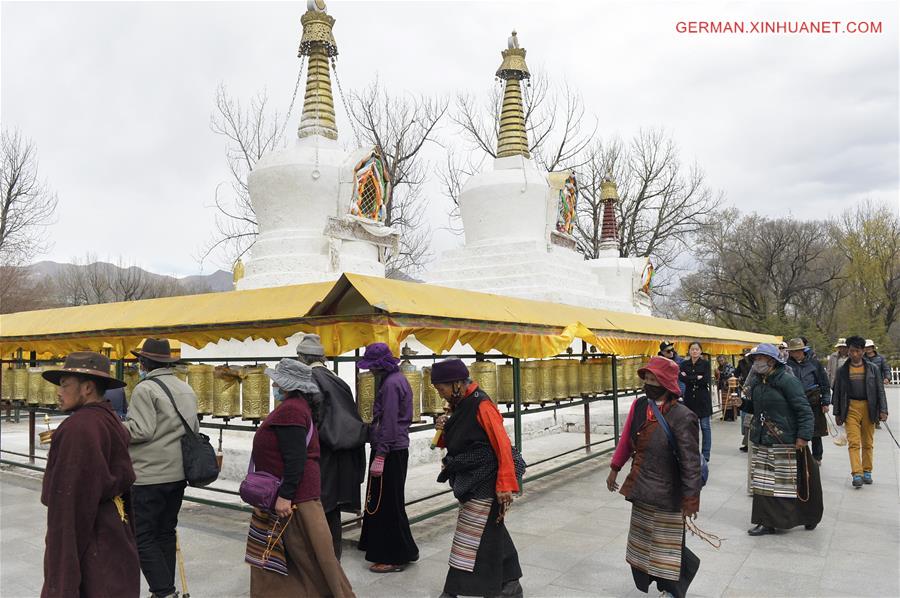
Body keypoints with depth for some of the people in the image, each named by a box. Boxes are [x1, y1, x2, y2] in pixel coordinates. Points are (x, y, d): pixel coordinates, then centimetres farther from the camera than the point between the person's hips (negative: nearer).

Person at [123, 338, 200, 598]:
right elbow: (195, 429, 15)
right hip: (178, 473, 8)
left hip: (149, 475, -8)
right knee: (166, 532, 17)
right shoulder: (187, 389, 12)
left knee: (143, 537, 2)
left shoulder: (145, 388, -12)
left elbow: (141, 431, -18)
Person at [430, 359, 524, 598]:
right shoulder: (460, 405, 8)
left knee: (469, 541, -1)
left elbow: (503, 445, -20)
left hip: (484, 484, -9)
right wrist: (444, 430, -4)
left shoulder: (481, 405, -18)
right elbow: (455, 442, 18)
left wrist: (505, 485, -23)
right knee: (491, 533, 18)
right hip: (468, 482, 9)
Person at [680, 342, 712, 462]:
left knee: (705, 426, 1)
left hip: (702, 398, -3)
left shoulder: (705, 363, 0)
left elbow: (706, 380, -12)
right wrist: (697, 378, -15)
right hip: (689, 397, 3)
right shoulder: (684, 364, 8)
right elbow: (681, 377, -8)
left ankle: (705, 454, 7)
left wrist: (689, 378, -11)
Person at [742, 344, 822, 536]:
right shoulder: (758, 384, 12)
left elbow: (804, 410, -14)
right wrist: (742, 403, 6)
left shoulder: (787, 381, -12)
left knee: (788, 483, 1)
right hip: (762, 442, 8)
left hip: (785, 443, -7)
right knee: (763, 482, 8)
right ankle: (767, 522, 17)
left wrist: (803, 435, -20)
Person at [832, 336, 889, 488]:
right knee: (854, 442, -8)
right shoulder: (842, 370, 4)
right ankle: (857, 474, -11)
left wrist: (883, 410, -3)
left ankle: (867, 472, 21)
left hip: (868, 408, 1)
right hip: (851, 408, -1)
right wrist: (837, 413, 6)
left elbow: (880, 390, 5)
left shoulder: (872, 368, 5)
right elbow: (837, 392, 8)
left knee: (868, 443, 10)